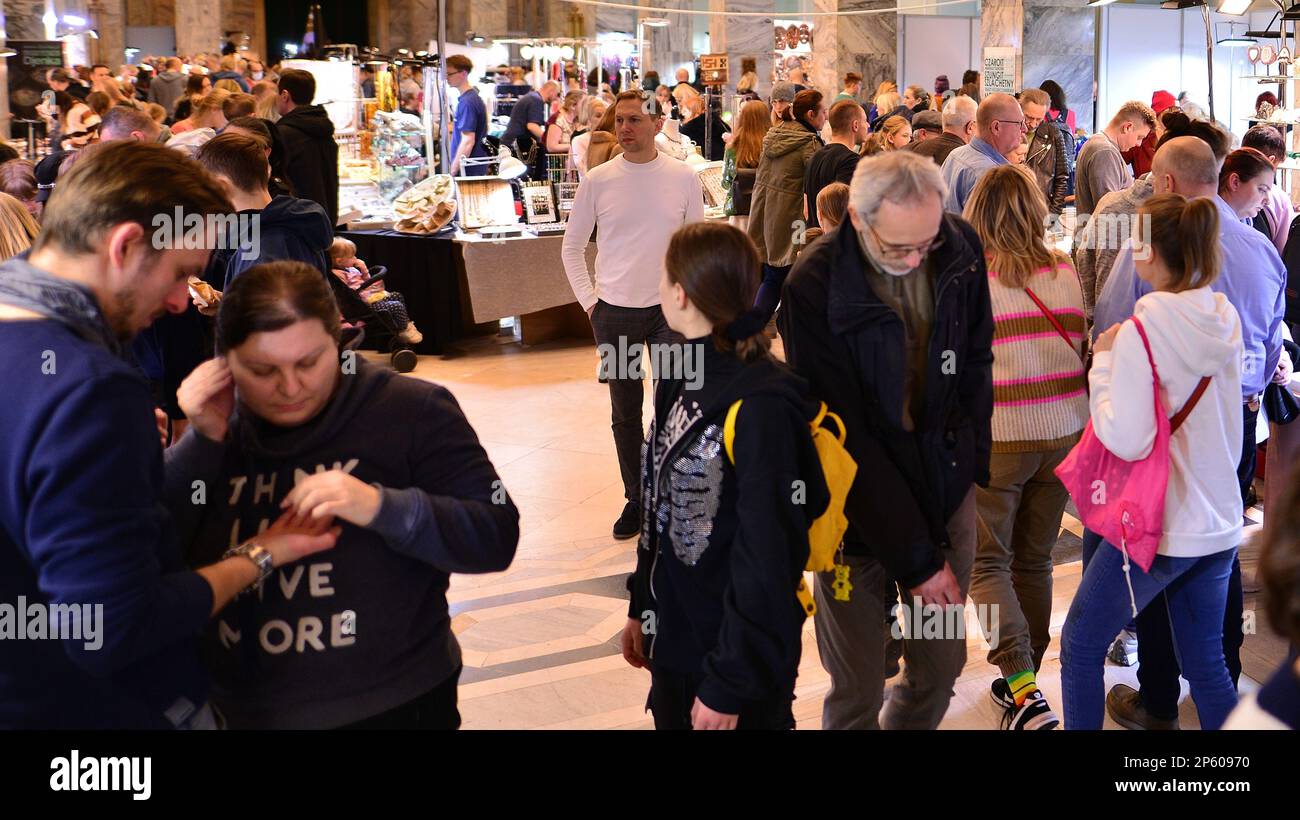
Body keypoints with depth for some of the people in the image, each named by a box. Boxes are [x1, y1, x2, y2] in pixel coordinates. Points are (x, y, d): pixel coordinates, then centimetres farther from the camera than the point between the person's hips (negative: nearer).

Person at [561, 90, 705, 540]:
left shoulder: (684, 178, -1)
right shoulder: (598, 180, -1)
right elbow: (573, 245, 9)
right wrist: (588, 300, 2)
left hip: (670, 309, -1)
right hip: (615, 311, 1)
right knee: (625, 413, 9)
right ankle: (636, 499, 23)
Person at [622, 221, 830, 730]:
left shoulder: (761, 406, -25)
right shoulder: (681, 377, 0)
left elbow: (768, 559, -23)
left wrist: (731, 684, -19)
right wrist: (641, 607, 15)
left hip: (738, 655, -7)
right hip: (673, 639, 7)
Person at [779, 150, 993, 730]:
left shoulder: (961, 249, -8)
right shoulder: (813, 288, -22)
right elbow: (845, 437, -19)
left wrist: (972, 460, 2)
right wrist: (915, 557, -17)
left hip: (947, 489, 4)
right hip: (857, 507, -4)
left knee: (942, 667, 13)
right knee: (857, 692, 4)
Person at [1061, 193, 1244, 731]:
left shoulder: (1142, 331, -19)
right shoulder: (1225, 319, 2)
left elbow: (1126, 439, -22)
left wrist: (1102, 362, -10)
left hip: (1156, 528, -6)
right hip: (1220, 525, 7)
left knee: (1080, 646, 11)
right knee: (1206, 666, 17)